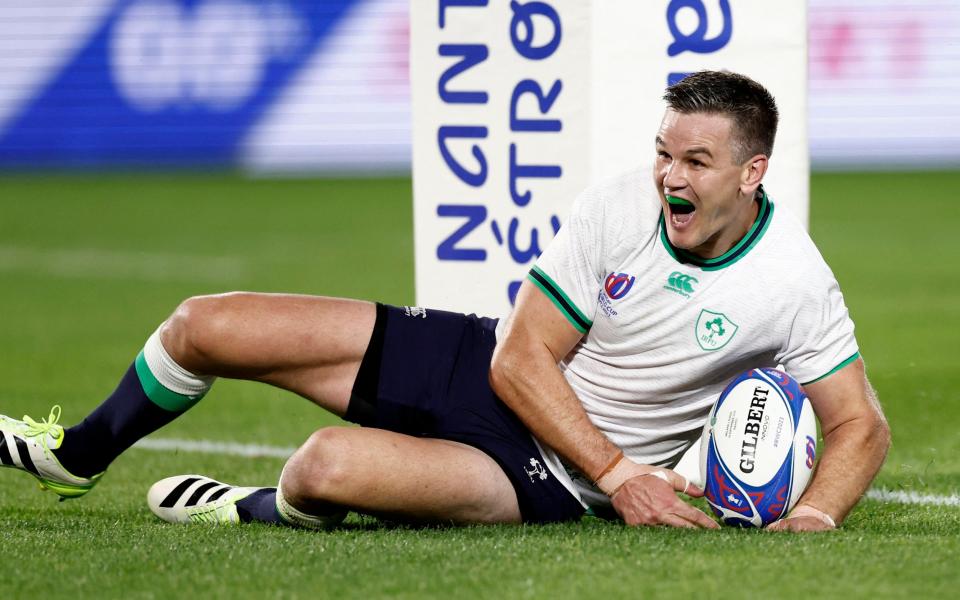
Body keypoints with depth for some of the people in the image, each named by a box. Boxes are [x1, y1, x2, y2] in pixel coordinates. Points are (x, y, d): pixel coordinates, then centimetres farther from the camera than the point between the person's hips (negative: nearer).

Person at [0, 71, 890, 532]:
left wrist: (817, 514, -28)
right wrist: (620, 471, -22)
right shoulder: (617, 211, -14)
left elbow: (860, 423, -7)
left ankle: (258, 513, 7)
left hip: (546, 476, -4)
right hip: (486, 366, 4)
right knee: (205, 326, 1)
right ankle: (77, 456, 33)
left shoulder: (793, 287, -19)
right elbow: (523, 360, -11)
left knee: (330, 466, -33)